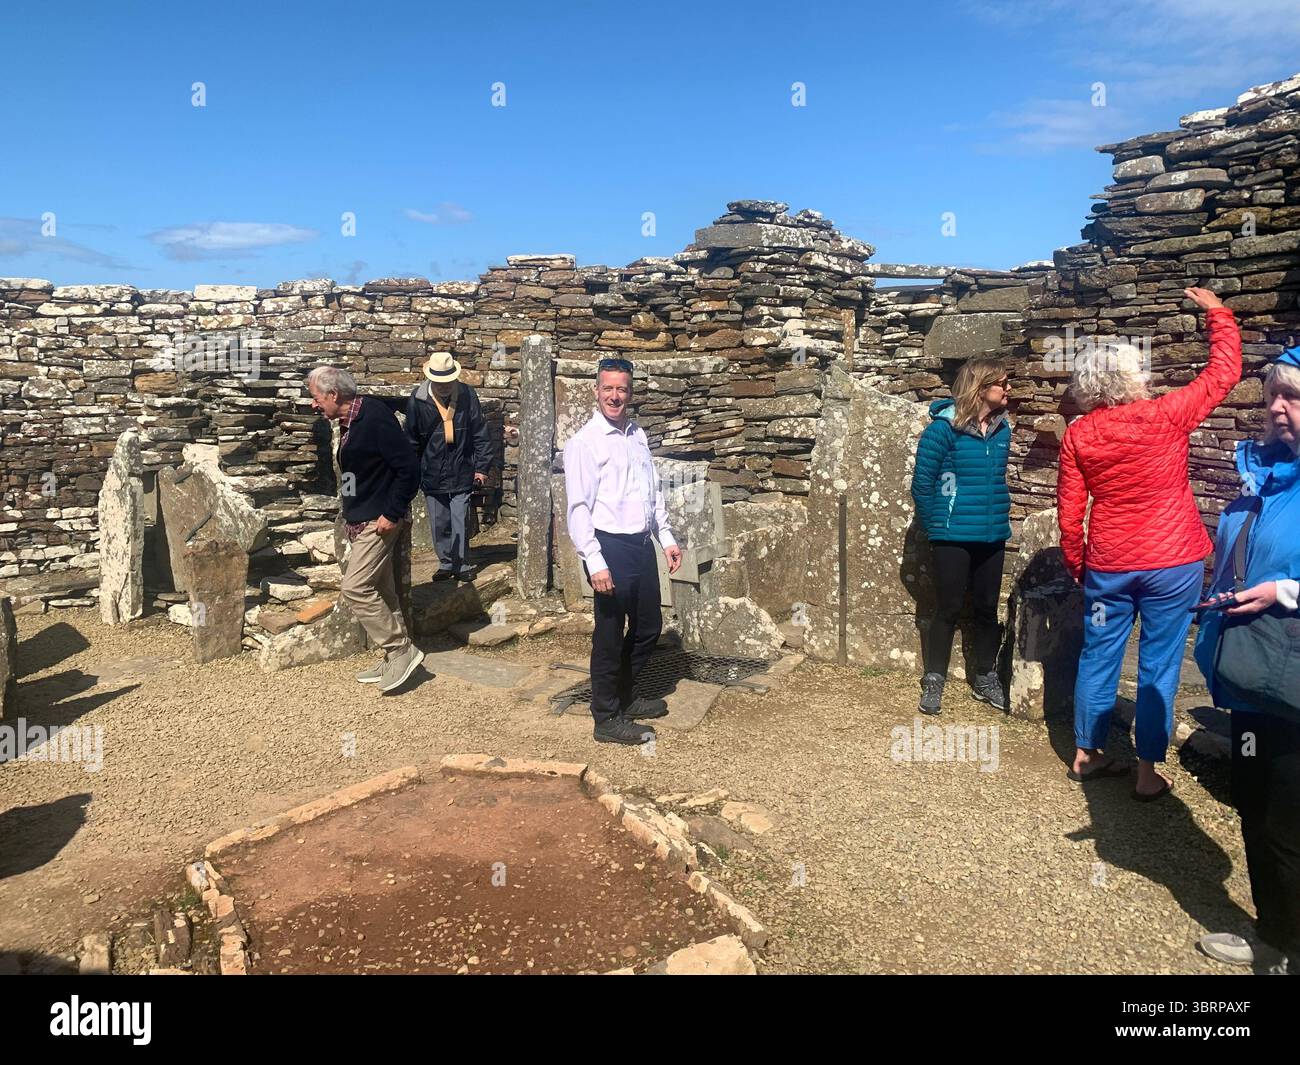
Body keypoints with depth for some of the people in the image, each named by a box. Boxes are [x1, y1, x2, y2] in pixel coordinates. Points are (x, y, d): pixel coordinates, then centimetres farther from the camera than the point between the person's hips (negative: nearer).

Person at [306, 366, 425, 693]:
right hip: (362, 520, 10)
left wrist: (392, 514, -20)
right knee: (379, 591, 13)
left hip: (378, 522, -10)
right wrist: (352, 513, 18)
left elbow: (409, 468, -22)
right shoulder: (350, 422, 11)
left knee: (355, 588, -12)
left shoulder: (375, 418, -19)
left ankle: (402, 650, -2)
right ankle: (397, 659, 22)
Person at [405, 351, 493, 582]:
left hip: (461, 472, -1)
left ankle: (462, 564, 14)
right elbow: (411, 440, 3)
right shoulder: (418, 399, -5)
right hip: (431, 474, 1)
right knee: (438, 524, 10)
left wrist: (482, 467, -3)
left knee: (460, 522, 0)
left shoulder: (467, 395, -6)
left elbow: (480, 434, -1)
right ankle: (446, 563, 24)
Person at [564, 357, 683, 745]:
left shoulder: (638, 436, 11)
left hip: (642, 544, 8)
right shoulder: (584, 443, -11)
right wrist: (595, 562, -21)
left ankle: (623, 697, 36)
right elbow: (578, 508, -15)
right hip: (610, 547, -8)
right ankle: (607, 719, 17)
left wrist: (666, 538, 14)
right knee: (610, 635, 2)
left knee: (648, 626, 17)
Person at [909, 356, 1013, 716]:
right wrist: (936, 528, -4)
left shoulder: (1001, 428, 4)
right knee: (949, 609, 3)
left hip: (992, 537, 5)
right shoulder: (944, 427, -14)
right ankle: (934, 680, 18)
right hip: (953, 538, -5)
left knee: (987, 608, 13)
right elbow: (922, 484, -10)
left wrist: (1000, 519, 11)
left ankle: (985, 677, 29)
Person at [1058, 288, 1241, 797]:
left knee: (1098, 658, 14)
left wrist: (1076, 564, 11)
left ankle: (1085, 754, 25)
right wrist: (1217, 312, 14)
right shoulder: (1167, 416, -12)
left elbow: (1069, 511, -2)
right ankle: (1147, 772, 14)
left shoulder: (1078, 434, -5)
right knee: (1158, 667, 6)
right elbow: (1225, 372, 2)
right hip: (1171, 565, -2)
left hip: (1108, 567, 2)